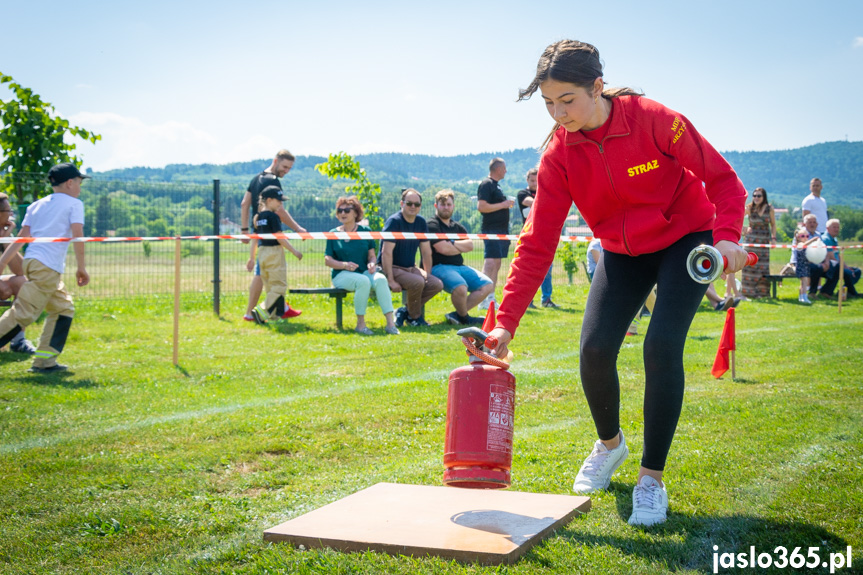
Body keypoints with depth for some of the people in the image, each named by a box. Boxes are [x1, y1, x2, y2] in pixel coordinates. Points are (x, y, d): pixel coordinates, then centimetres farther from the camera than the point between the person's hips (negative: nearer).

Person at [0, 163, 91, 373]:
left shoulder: (37, 205, 20)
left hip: (31, 261, 8)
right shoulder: (74, 204, 2)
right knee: (22, 314, -10)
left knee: (64, 309, 14)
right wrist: (81, 268, -5)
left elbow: (22, 237, 14)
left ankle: (45, 361, 7)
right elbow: (77, 235, -9)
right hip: (48, 267, -8)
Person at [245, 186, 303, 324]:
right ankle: (262, 312, -14)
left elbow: (254, 238, 13)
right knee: (279, 286, -4)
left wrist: (252, 257, 18)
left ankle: (283, 310, 25)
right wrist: (294, 251, -10)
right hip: (274, 252, -8)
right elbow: (279, 237, -16)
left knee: (270, 285, 15)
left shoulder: (258, 217, 10)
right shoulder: (273, 216, -12)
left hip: (261, 251, 8)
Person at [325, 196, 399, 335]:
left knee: (380, 279, -31)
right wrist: (344, 265, -14)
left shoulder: (365, 231, 13)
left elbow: (372, 255, 13)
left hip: (364, 271, 2)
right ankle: (360, 324, -26)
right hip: (342, 275, -2)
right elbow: (327, 260, 4)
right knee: (364, 281, -35)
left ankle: (390, 323, -36)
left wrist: (372, 263, -11)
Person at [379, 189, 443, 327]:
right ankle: (414, 317, -8)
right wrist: (391, 281, -25)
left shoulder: (421, 222, 8)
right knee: (417, 282, -33)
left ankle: (405, 311, 0)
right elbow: (386, 252, -20)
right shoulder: (394, 221, -14)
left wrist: (427, 275, 4)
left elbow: (426, 252, 14)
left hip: (411, 268, 8)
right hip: (392, 268, -7)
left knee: (437, 284, -13)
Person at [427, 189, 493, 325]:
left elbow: (470, 245, 6)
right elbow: (442, 249, -14)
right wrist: (462, 247, 2)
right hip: (439, 267, -8)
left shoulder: (458, 227, 20)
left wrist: (452, 243, -8)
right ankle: (464, 318, -5)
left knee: (487, 285, -6)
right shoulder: (432, 225, -3)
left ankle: (457, 314, -11)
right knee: (461, 287, -35)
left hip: (460, 267, 8)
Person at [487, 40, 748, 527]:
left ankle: (652, 478, -5)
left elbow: (722, 179, -16)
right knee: (595, 349, -11)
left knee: (662, 348, -20)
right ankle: (610, 443, 21)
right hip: (623, 252, 3)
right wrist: (506, 321, -23)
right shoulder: (559, 153, -14)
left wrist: (726, 236, -35)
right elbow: (538, 242, -16)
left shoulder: (655, 121, -24)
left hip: (685, 241, -3)